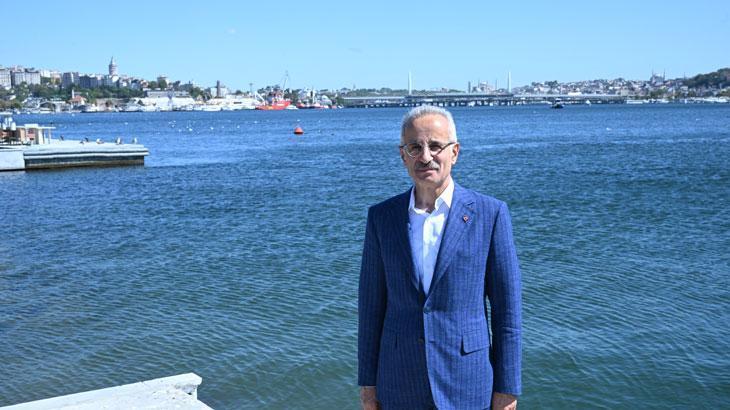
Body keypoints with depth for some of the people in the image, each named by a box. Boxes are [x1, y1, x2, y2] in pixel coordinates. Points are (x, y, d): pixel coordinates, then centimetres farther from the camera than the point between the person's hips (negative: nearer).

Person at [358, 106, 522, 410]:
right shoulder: (382, 217, 0)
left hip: (467, 382, -2)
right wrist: (367, 382, 3)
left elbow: (507, 307, -4)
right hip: (401, 382, 2)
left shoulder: (490, 213, -6)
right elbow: (371, 304, 3)